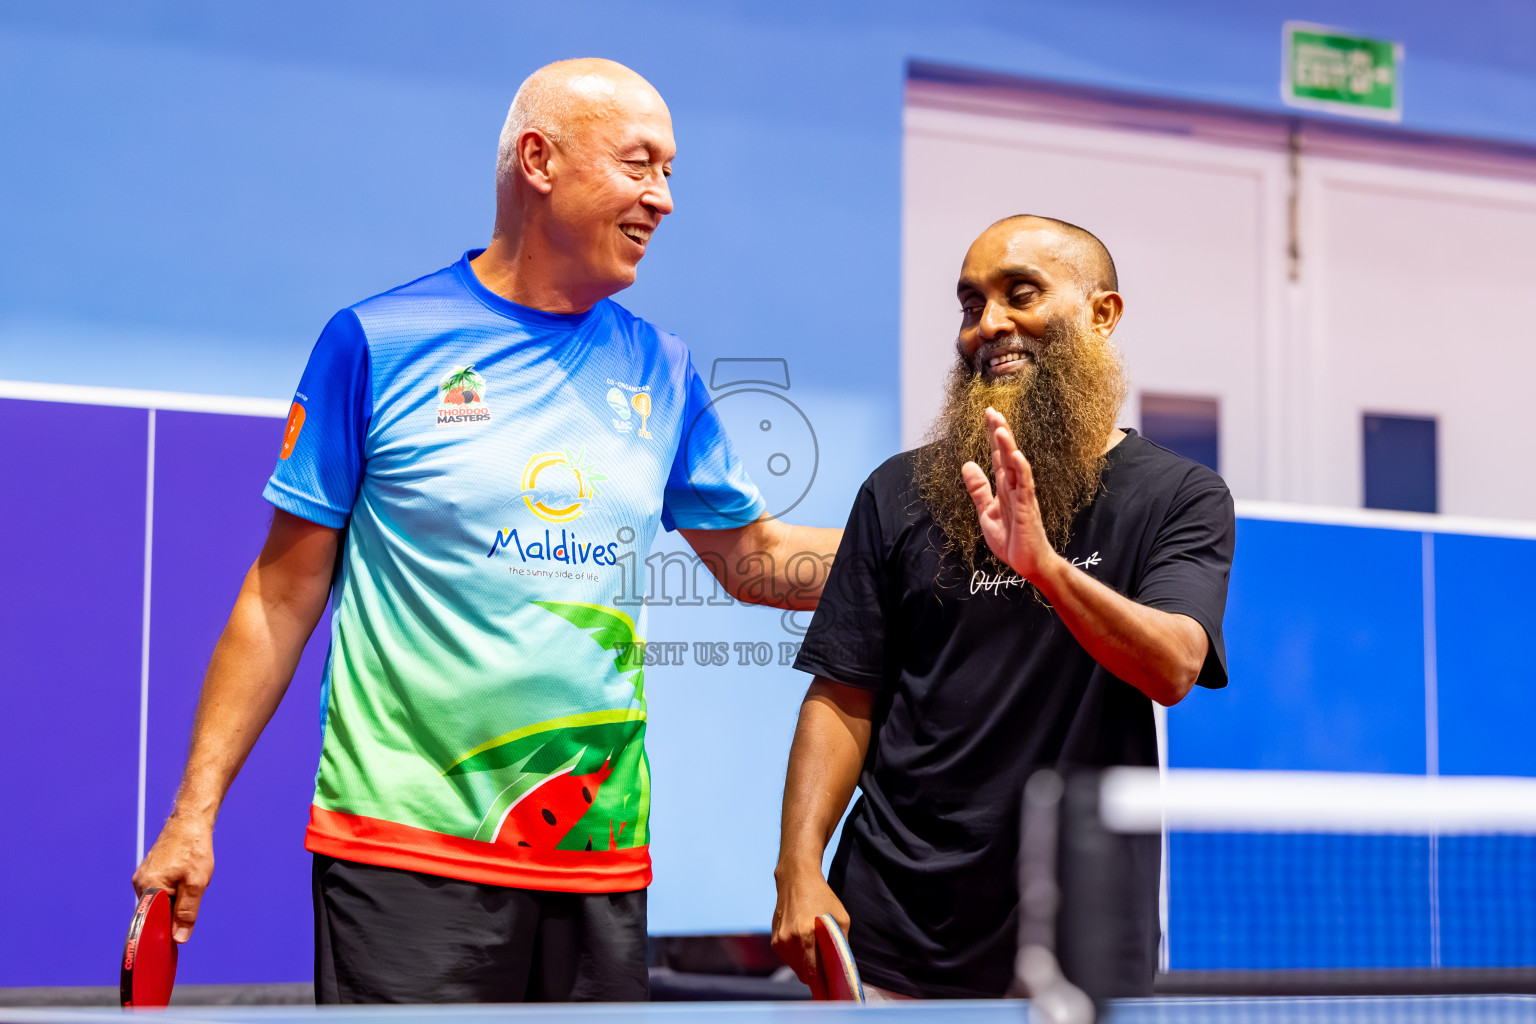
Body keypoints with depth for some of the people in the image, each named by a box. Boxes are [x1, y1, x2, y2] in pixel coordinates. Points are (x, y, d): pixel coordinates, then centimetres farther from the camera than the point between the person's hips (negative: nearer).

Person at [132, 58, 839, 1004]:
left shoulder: (660, 370, 9)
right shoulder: (376, 341, -3)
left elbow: (757, 558, 17)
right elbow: (285, 593, 0)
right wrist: (196, 809, -3)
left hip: (602, 856, 4)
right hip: (405, 847, -4)